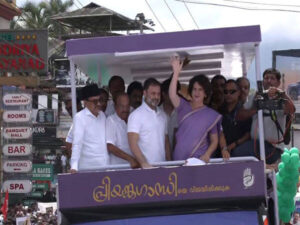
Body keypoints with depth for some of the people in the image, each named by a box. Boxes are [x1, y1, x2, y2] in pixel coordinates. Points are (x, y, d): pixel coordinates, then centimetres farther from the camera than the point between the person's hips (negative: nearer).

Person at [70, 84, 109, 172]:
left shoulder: (102, 115, 13)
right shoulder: (80, 117, -5)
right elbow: (77, 144, -12)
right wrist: (74, 167, -21)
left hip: (105, 165, 5)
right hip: (88, 168, -5)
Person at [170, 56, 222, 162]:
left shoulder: (211, 115, 6)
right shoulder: (183, 107, 7)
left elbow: (214, 141, 6)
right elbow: (172, 95, -13)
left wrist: (207, 155, -12)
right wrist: (176, 72, -23)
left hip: (200, 159, -1)